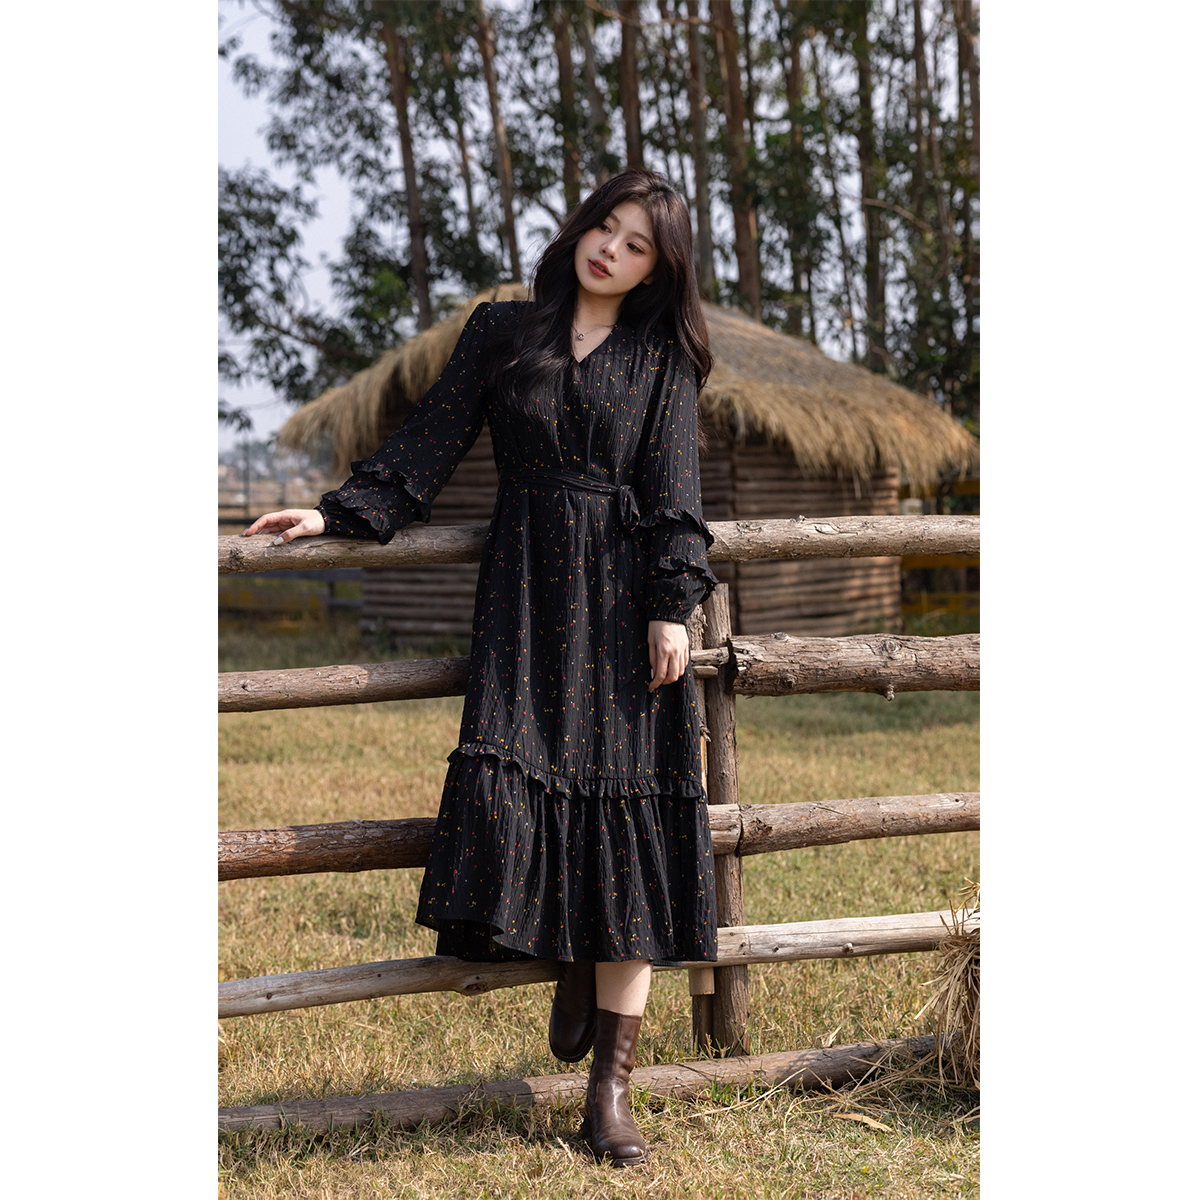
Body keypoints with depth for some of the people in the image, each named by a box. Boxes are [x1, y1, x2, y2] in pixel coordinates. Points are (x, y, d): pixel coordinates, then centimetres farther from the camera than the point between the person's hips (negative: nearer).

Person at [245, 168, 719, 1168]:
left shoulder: (664, 358, 10)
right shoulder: (502, 333, 14)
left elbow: (674, 490, 3)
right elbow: (430, 442, 11)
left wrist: (673, 605, -8)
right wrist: (338, 514, 0)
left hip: (626, 601, -1)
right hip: (525, 599, 1)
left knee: (626, 811, -7)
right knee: (512, 777, -17)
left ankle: (611, 1088, -6)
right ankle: (575, 967, 14)